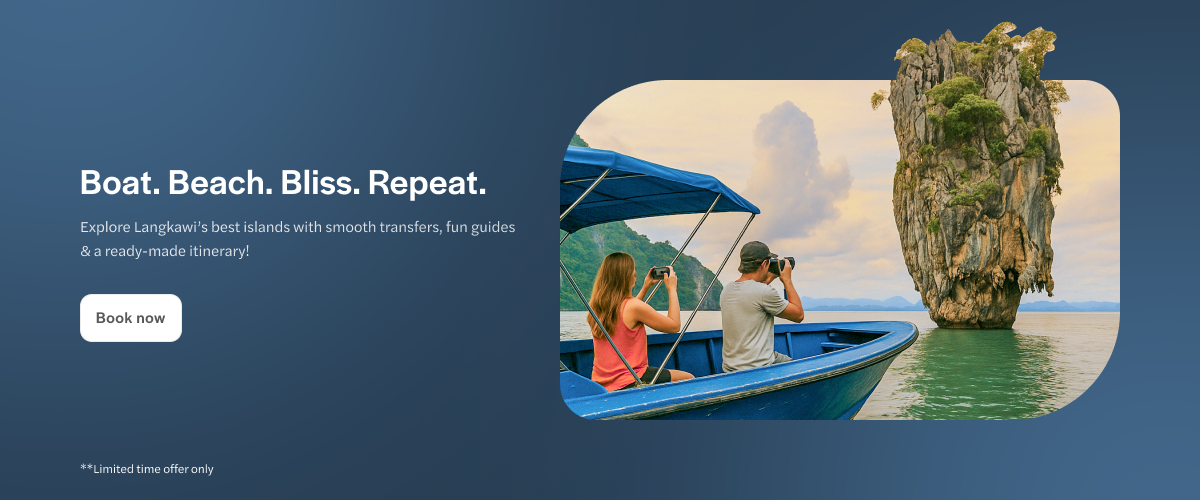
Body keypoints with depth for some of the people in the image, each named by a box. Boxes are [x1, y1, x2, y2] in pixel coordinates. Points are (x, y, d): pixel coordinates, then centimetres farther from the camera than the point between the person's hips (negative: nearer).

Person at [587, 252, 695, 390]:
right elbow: (674, 326, -7)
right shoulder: (634, 306, -19)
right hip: (628, 383, -8)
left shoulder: (597, 307, 4)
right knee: (688, 379, 6)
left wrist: (645, 288, 27)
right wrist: (672, 290, 2)